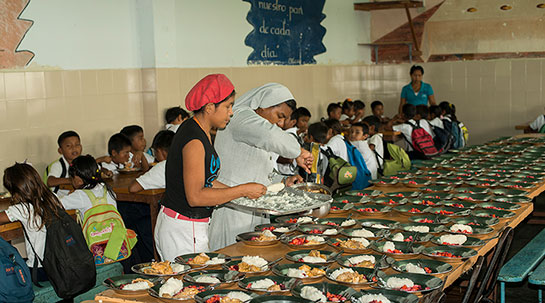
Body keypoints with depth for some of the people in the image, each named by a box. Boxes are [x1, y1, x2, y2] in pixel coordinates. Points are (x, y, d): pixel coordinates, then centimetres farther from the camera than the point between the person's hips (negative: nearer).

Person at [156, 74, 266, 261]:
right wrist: (243, 190, -18)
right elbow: (195, 196, -24)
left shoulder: (199, 132, 10)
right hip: (184, 230, -9)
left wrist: (241, 190, 10)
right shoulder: (194, 141, -20)